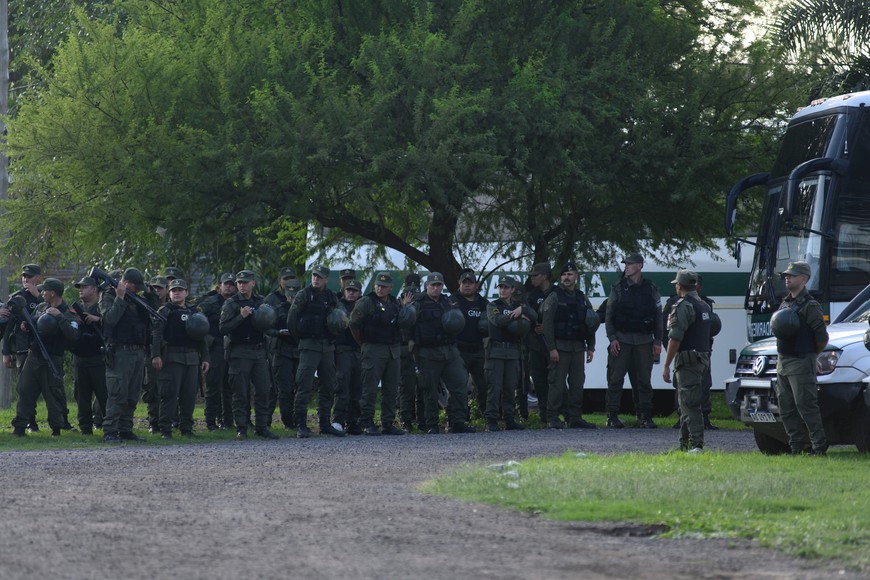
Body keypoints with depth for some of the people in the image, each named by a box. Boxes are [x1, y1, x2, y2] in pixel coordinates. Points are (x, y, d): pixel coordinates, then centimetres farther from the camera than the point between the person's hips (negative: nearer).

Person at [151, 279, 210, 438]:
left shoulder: (193, 312, 19)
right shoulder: (165, 311, 2)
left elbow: (202, 337, 22)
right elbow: (156, 333, -8)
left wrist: (205, 358, 15)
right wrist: (156, 355, -19)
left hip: (192, 358, 5)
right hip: (172, 358, -5)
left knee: (190, 395, 4)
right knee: (169, 394, -9)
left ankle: (187, 428, 12)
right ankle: (165, 429, -8)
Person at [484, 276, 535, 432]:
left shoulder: (519, 305, 17)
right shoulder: (493, 306, 5)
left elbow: (534, 316, 3)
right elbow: (497, 320, -14)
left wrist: (522, 310, -13)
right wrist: (517, 316, -9)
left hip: (513, 351, 4)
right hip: (496, 350, -4)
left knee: (510, 387, 4)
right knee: (494, 386, -9)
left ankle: (510, 420, 8)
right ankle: (491, 421, -10)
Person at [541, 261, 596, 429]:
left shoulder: (582, 298, 15)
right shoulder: (554, 297, -2)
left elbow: (590, 325, 19)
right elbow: (547, 324, -9)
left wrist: (590, 347, 11)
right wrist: (551, 349, -16)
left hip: (578, 348, 6)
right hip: (560, 347, -6)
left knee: (577, 384, 5)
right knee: (557, 383, -8)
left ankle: (574, 417, 11)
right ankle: (553, 419, -6)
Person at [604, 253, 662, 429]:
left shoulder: (650, 289, 7)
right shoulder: (618, 288, 5)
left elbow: (658, 317, 9)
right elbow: (609, 316, 3)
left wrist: (657, 341, 3)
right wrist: (612, 338, -6)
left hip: (644, 341, 1)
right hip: (621, 340, -1)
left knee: (643, 381, 2)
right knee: (616, 379, -4)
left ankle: (644, 417, 7)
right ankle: (612, 417, -1)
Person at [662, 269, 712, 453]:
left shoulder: (683, 306, -13)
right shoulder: (704, 306, 16)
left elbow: (675, 338, -18)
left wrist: (666, 365, -15)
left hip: (687, 361, -9)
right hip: (703, 359, 9)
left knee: (690, 404, -12)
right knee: (687, 404, 17)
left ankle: (697, 445, -20)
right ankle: (684, 444, 21)